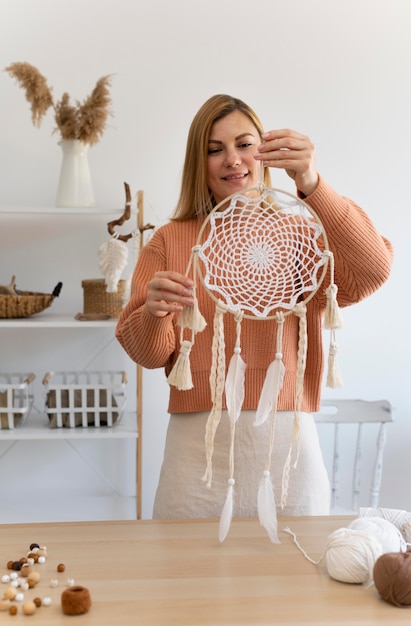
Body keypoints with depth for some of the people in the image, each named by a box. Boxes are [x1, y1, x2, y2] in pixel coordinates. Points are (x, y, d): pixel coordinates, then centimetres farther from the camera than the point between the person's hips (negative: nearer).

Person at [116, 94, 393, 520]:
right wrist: (154, 315, -20)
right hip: (197, 447, 1)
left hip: (285, 443, 0)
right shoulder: (171, 240, 7)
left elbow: (372, 272, -16)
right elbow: (148, 354, 3)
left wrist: (311, 185, -27)